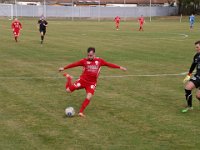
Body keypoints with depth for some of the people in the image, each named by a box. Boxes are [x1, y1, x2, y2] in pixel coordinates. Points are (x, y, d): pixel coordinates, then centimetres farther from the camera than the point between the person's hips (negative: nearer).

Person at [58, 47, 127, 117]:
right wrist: (64, 68, -4)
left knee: (89, 97, -20)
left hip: (92, 83, 1)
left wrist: (120, 67, 4)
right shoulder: (84, 61, -7)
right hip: (82, 80, -1)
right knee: (68, 90, -11)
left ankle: (81, 112, -4)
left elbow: (109, 64, 4)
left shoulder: (99, 61, -1)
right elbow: (74, 64, -5)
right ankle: (68, 78, 22)